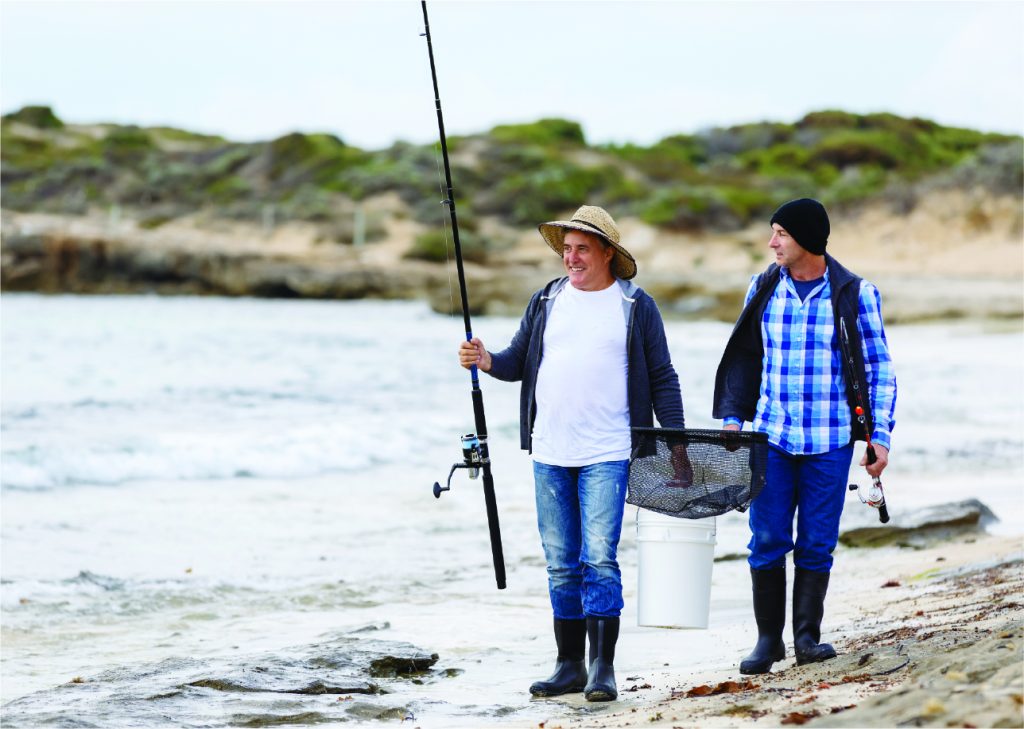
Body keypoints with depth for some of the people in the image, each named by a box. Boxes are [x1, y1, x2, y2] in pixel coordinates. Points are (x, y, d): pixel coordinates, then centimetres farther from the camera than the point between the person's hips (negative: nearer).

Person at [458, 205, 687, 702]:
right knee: (561, 564, 8)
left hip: (607, 455, -4)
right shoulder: (547, 301, 11)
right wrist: (487, 361, -10)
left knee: (599, 559, -11)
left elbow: (662, 379, 3)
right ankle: (569, 666, 15)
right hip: (549, 454, 4)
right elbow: (519, 360, 12)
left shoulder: (636, 307, 2)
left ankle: (602, 669, -8)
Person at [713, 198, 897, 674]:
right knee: (767, 542, -1)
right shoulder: (763, 290, 6)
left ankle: (807, 638, 11)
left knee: (816, 545, 1)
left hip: (829, 442, -2)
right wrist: (732, 417, 7)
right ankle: (768, 639, 10)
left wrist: (880, 436, -4)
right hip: (771, 438, 2)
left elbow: (879, 369, 2)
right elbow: (744, 358, 16)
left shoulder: (855, 295, -2)